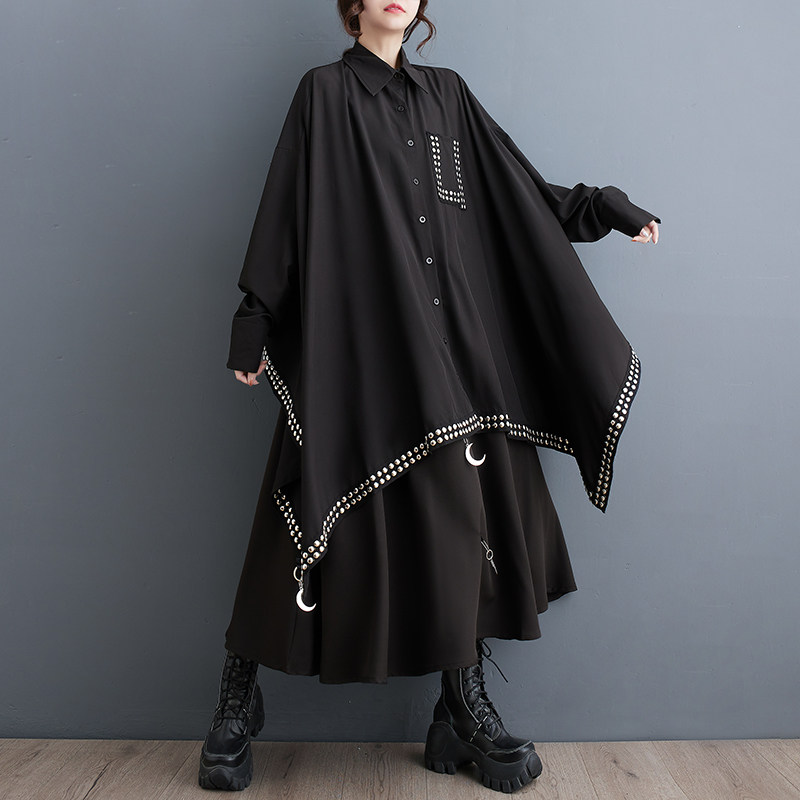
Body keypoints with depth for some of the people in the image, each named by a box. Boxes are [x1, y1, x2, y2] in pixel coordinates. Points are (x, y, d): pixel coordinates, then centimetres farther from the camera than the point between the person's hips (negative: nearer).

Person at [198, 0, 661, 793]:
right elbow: (282, 215, 0)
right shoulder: (324, 91, 5)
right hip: (354, 344, -4)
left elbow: (522, 191, 22)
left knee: (463, 513, 1)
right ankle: (237, 702, 15)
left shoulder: (446, 94, 18)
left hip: (450, 347, 5)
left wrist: (603, 206, 22)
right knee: (325, 523, -4)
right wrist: (254, 324, -5)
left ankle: (465, 710, 14)